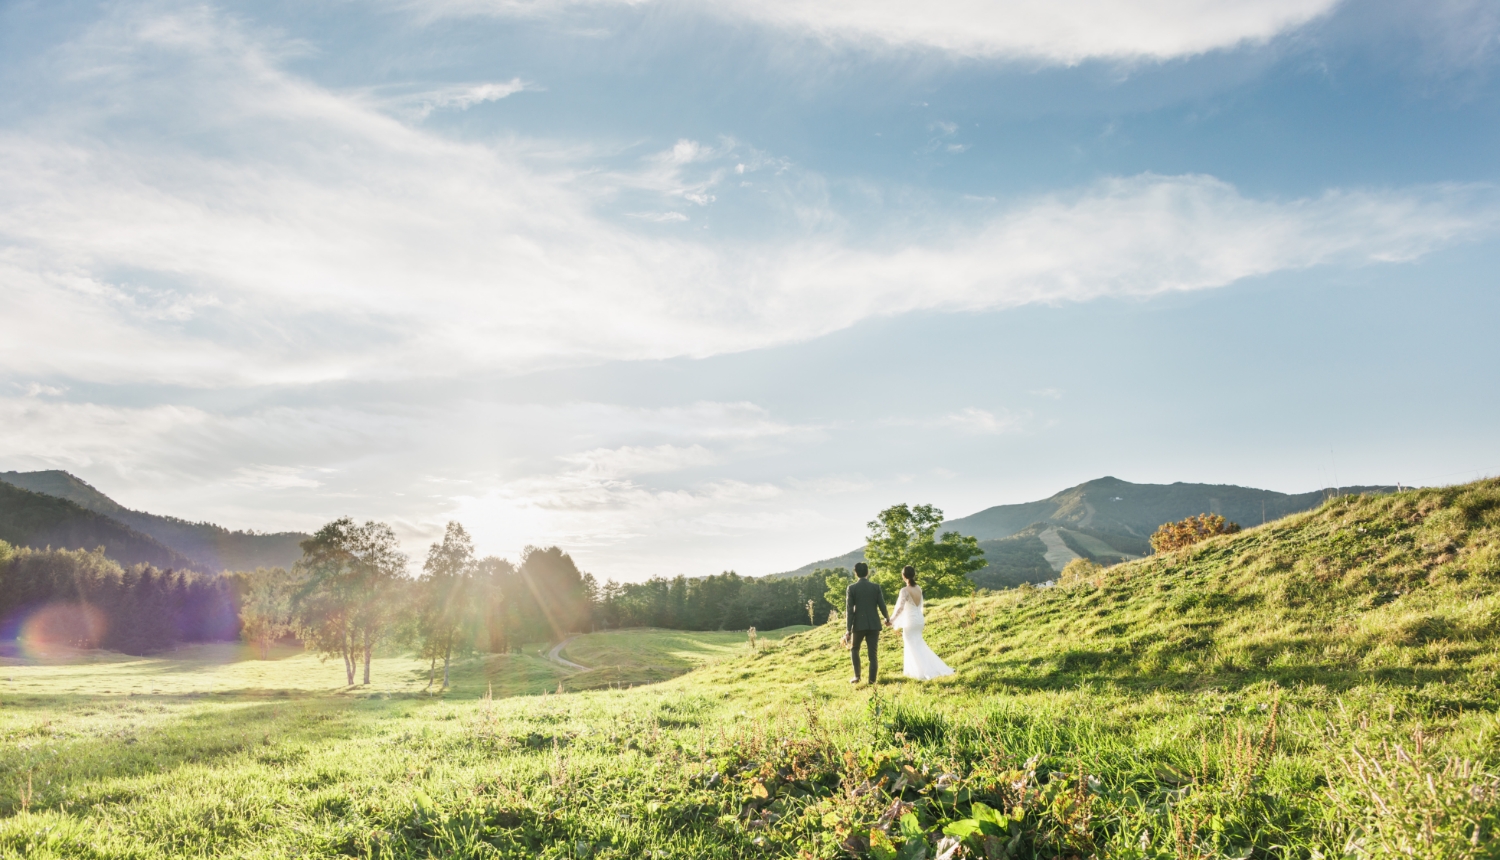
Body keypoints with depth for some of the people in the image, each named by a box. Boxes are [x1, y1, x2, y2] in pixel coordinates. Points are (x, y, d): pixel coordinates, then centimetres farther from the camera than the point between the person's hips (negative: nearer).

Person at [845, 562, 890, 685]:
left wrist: (848, 628, -5)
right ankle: (872, 680, 1)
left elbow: (849, 609, -7)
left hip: (859, 624, -1)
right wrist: (887, 619, 21)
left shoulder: (852, 588, -4)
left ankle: (857, 676, 10)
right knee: (873, 654, 5)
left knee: (854, 649, 19)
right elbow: (882, 606, 2)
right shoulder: (876, 587, 1)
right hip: (874, 624, 1)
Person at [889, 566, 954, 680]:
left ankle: (924, 672, 7)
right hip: (919, 619, 7)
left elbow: (900, 608, -22)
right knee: (919, 645, 21)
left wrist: (891, 620, -15)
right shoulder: (919, 588, 3)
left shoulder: (905, 590, -18)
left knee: (913, 648, 5)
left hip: (910, 621, -7)